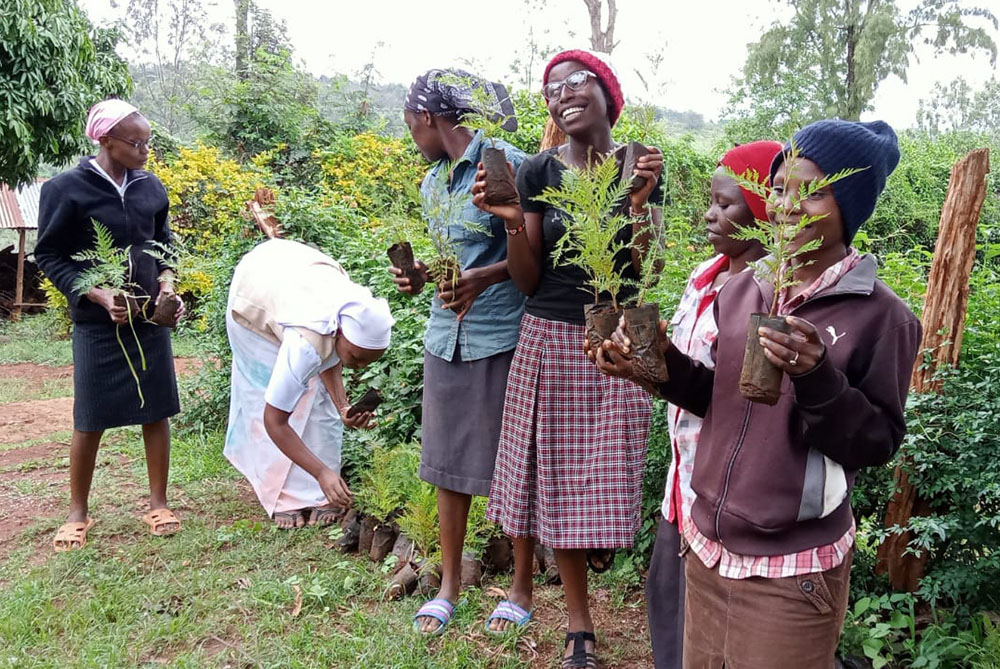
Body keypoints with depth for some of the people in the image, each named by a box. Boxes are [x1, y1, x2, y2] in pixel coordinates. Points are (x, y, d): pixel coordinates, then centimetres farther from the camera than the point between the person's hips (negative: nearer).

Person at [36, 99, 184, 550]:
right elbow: (49, 256, -5)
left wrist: (166, 280, -2)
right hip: (97, 324, -3)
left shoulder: (150, 187, 3)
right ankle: (78, 513, 22)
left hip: (150, 319, 4)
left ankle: (158, 504, 20)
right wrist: (98, 295, -17)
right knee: (90, 420, 4)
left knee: (156, 412, 6)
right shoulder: (66, 190, -9)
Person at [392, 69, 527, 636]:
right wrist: (420, 273, 3)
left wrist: (480, 278, -24)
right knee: (447, 462, 11)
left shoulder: (506, 163, -9)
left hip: (500, 337, -7)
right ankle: (449, 584, 26)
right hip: (446, 335, 7)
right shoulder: (432, 181, 15)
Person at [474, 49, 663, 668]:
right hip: (549, 339, 0)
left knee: (600, 477, 5)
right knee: (555, 476, 6)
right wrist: (512, 221, -16)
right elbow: (528, 280, -1)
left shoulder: (640, 167, 1)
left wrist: (639, 203, -18)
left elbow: (641, 272, -5)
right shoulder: (538, 172, -1)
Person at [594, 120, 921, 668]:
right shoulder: (742, 288, 2)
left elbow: (878, 444, -12)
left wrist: (817, 377, -27)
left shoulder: (880, 315, -13)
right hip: (707, 547, 5)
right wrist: (661, 363, -6)